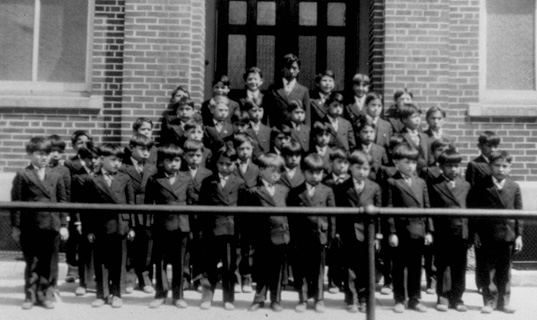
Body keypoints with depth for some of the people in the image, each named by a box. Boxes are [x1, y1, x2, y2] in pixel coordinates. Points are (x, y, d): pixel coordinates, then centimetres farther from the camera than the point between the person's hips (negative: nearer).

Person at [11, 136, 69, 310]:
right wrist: (15, 226, -4)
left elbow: (62, 201, 9)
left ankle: (46, 295, 18)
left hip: (52, 226, 2)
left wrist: (63, 224, 5)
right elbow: (16, 202, -1)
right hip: (30, 227, -2)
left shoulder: (56, 176, 8)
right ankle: (30, 296, 18)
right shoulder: (23, 176, 0)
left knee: (50, 263, 7)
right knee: (32, 263, 6)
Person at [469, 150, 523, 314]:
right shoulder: (480, 187, -3)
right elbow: (473, 210, -2)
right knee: (487, 270, 4)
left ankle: (503, 302, 21)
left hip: (508, 235, 2)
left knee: (505, 271, 10)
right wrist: (475, 233, -6)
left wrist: (519, 235, 1)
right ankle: (489, 301, 15)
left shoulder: (514, 187, 4)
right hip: (487, 235, -2)